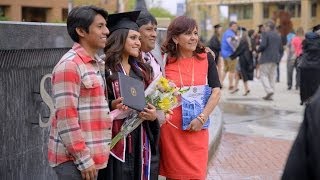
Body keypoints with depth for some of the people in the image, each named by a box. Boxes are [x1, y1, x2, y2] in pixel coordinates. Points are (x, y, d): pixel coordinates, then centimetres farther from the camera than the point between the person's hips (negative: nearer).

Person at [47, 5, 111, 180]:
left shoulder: (98, 64, 14)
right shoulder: (69, 65, -14)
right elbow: (66, 118, -19)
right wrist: (83, 159, -18)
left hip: (93, 156, 9)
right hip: (74, 159, -8)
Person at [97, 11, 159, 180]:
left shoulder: (142, 70, 13)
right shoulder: (105, 69, -7)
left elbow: (152, 102, 17)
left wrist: (153, 114, -3)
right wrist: (112, 105, -24)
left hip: (140, 140, 6)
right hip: (116, 138, -6)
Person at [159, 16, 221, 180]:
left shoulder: (206, 58, 2)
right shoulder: (165, 60, 0)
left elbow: (216, 91, -3)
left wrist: (202, 118, -12)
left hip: (197, 128, 1)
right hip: (171, 128, -1)